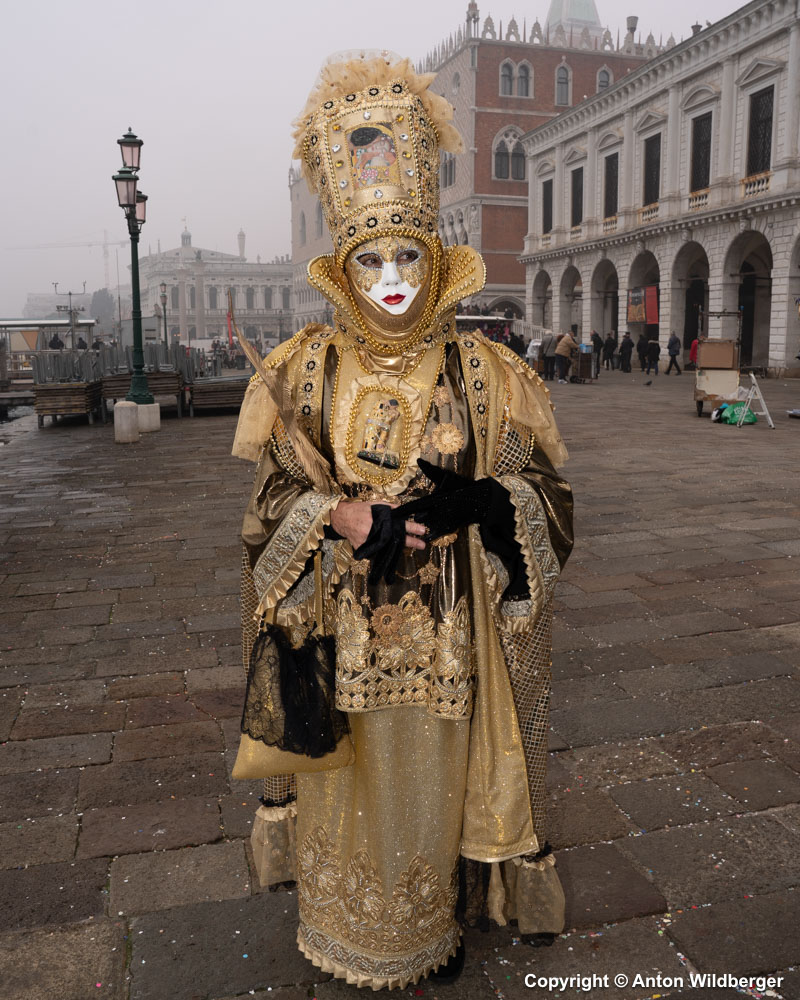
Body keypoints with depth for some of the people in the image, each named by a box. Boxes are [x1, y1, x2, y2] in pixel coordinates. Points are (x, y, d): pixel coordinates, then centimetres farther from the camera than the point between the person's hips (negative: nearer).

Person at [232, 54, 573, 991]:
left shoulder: (481, 370, -3)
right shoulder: (304, 370, -2)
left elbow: (540, 489, 0)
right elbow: (274, 500, -1)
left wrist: (478, 503, -22)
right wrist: (342, 519, -21)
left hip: (444, 629, 0)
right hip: (339, 624, 0)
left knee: (434, 775, 14)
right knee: (348, 781, 14)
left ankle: (438, 918, 42)